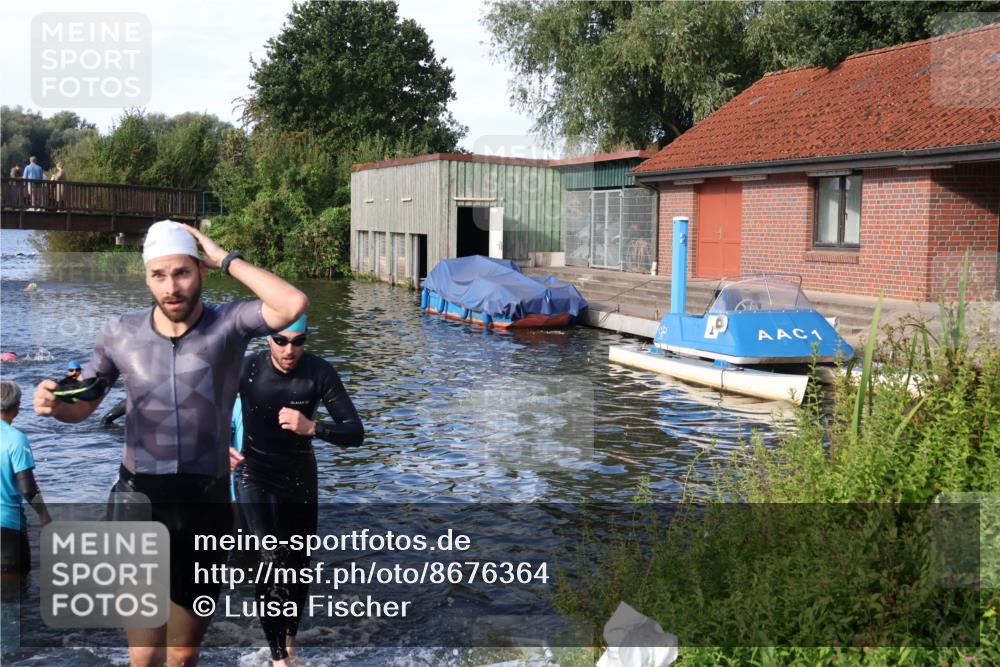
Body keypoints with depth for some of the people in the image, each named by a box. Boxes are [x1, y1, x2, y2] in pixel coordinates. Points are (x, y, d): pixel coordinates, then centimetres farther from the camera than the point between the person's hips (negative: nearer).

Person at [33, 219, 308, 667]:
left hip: (206, 505, 0)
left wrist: (225, 259, -19)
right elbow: (80, 406, 12)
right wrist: (53, 403, -12)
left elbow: (294, 306, -27)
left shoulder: (228, 324, -7)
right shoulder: (121, 333, 1)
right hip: (139, 502, 1)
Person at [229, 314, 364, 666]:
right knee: (272, 561, -15)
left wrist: (311, 427, -40)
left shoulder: (320, 373, -20)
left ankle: (291, 639, 35)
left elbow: (355, 433, -22)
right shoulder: (246, 368, -21)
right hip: (254, 475, -2)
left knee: (300, 564, 12)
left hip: (299, 476, 2)